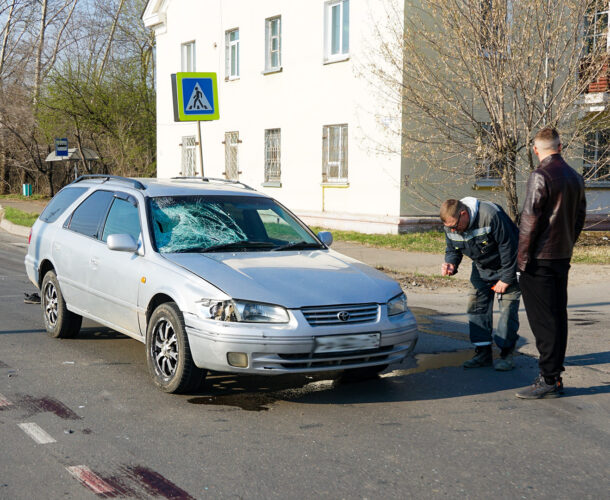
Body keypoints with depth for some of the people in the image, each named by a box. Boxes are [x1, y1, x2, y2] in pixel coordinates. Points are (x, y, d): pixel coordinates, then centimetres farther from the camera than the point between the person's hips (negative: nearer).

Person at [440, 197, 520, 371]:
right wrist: (451, 264, -22)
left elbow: (509, 247, -27)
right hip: (481, 269, 6)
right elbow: (452, 250, 3)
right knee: (477, 305, 1)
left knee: (508, 307, -10)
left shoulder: (491, 215, -34)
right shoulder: (450, 227, -13)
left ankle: (506, 354, -3)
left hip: (507, 265, -6)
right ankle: (483, 353, 7)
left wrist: (506, 279, -21)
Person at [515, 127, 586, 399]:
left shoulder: (540, 176, -14)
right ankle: (555, 375, 17)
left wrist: (522, 258, -11)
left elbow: (530, 219, -16)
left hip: (540, 258, -8)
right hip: (563, 256, 8)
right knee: (558, 317, 11)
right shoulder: (575, 177, 11)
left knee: (543, 320, -4)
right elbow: (579, 218, 16)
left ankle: (548, 380, -2)